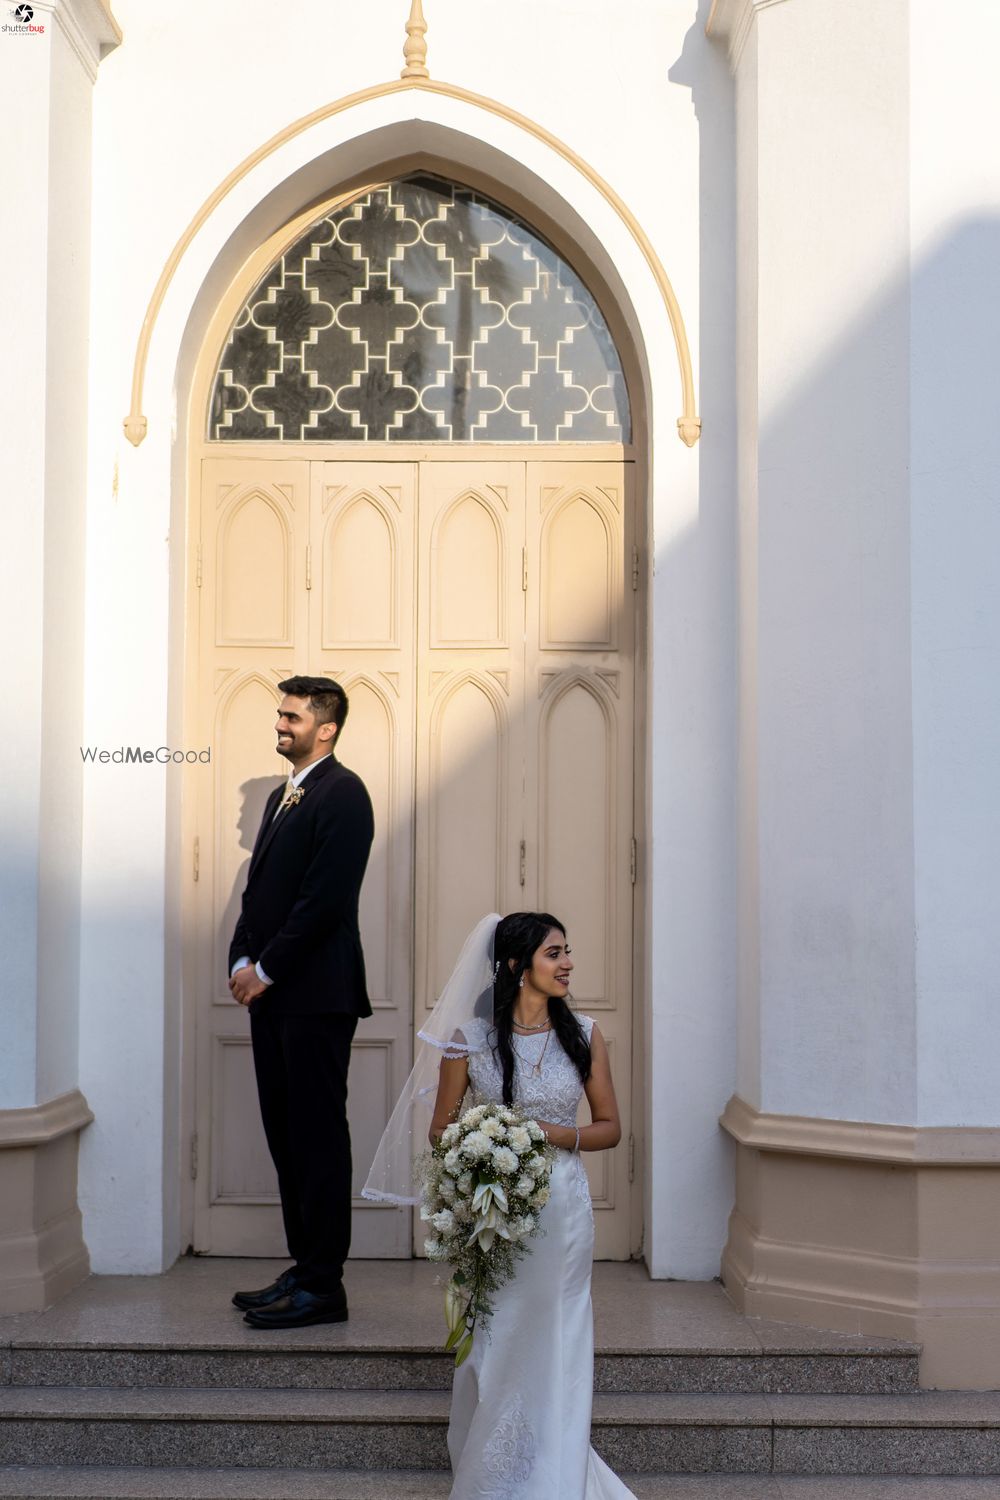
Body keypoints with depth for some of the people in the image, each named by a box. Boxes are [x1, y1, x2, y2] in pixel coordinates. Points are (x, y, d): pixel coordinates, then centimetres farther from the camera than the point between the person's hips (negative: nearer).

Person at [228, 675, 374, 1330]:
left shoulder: (342, 794, -9)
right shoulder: (283, 796, 21)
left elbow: (325, 898, -17)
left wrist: (267, 969, -14)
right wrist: (242, 961, 4)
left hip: (317, 993, -9)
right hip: (273, 995, 9)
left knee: (318, 1137, -4)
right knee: (287, 1136, 12)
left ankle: (323, 1286, 2)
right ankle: (305, 1269, 20)